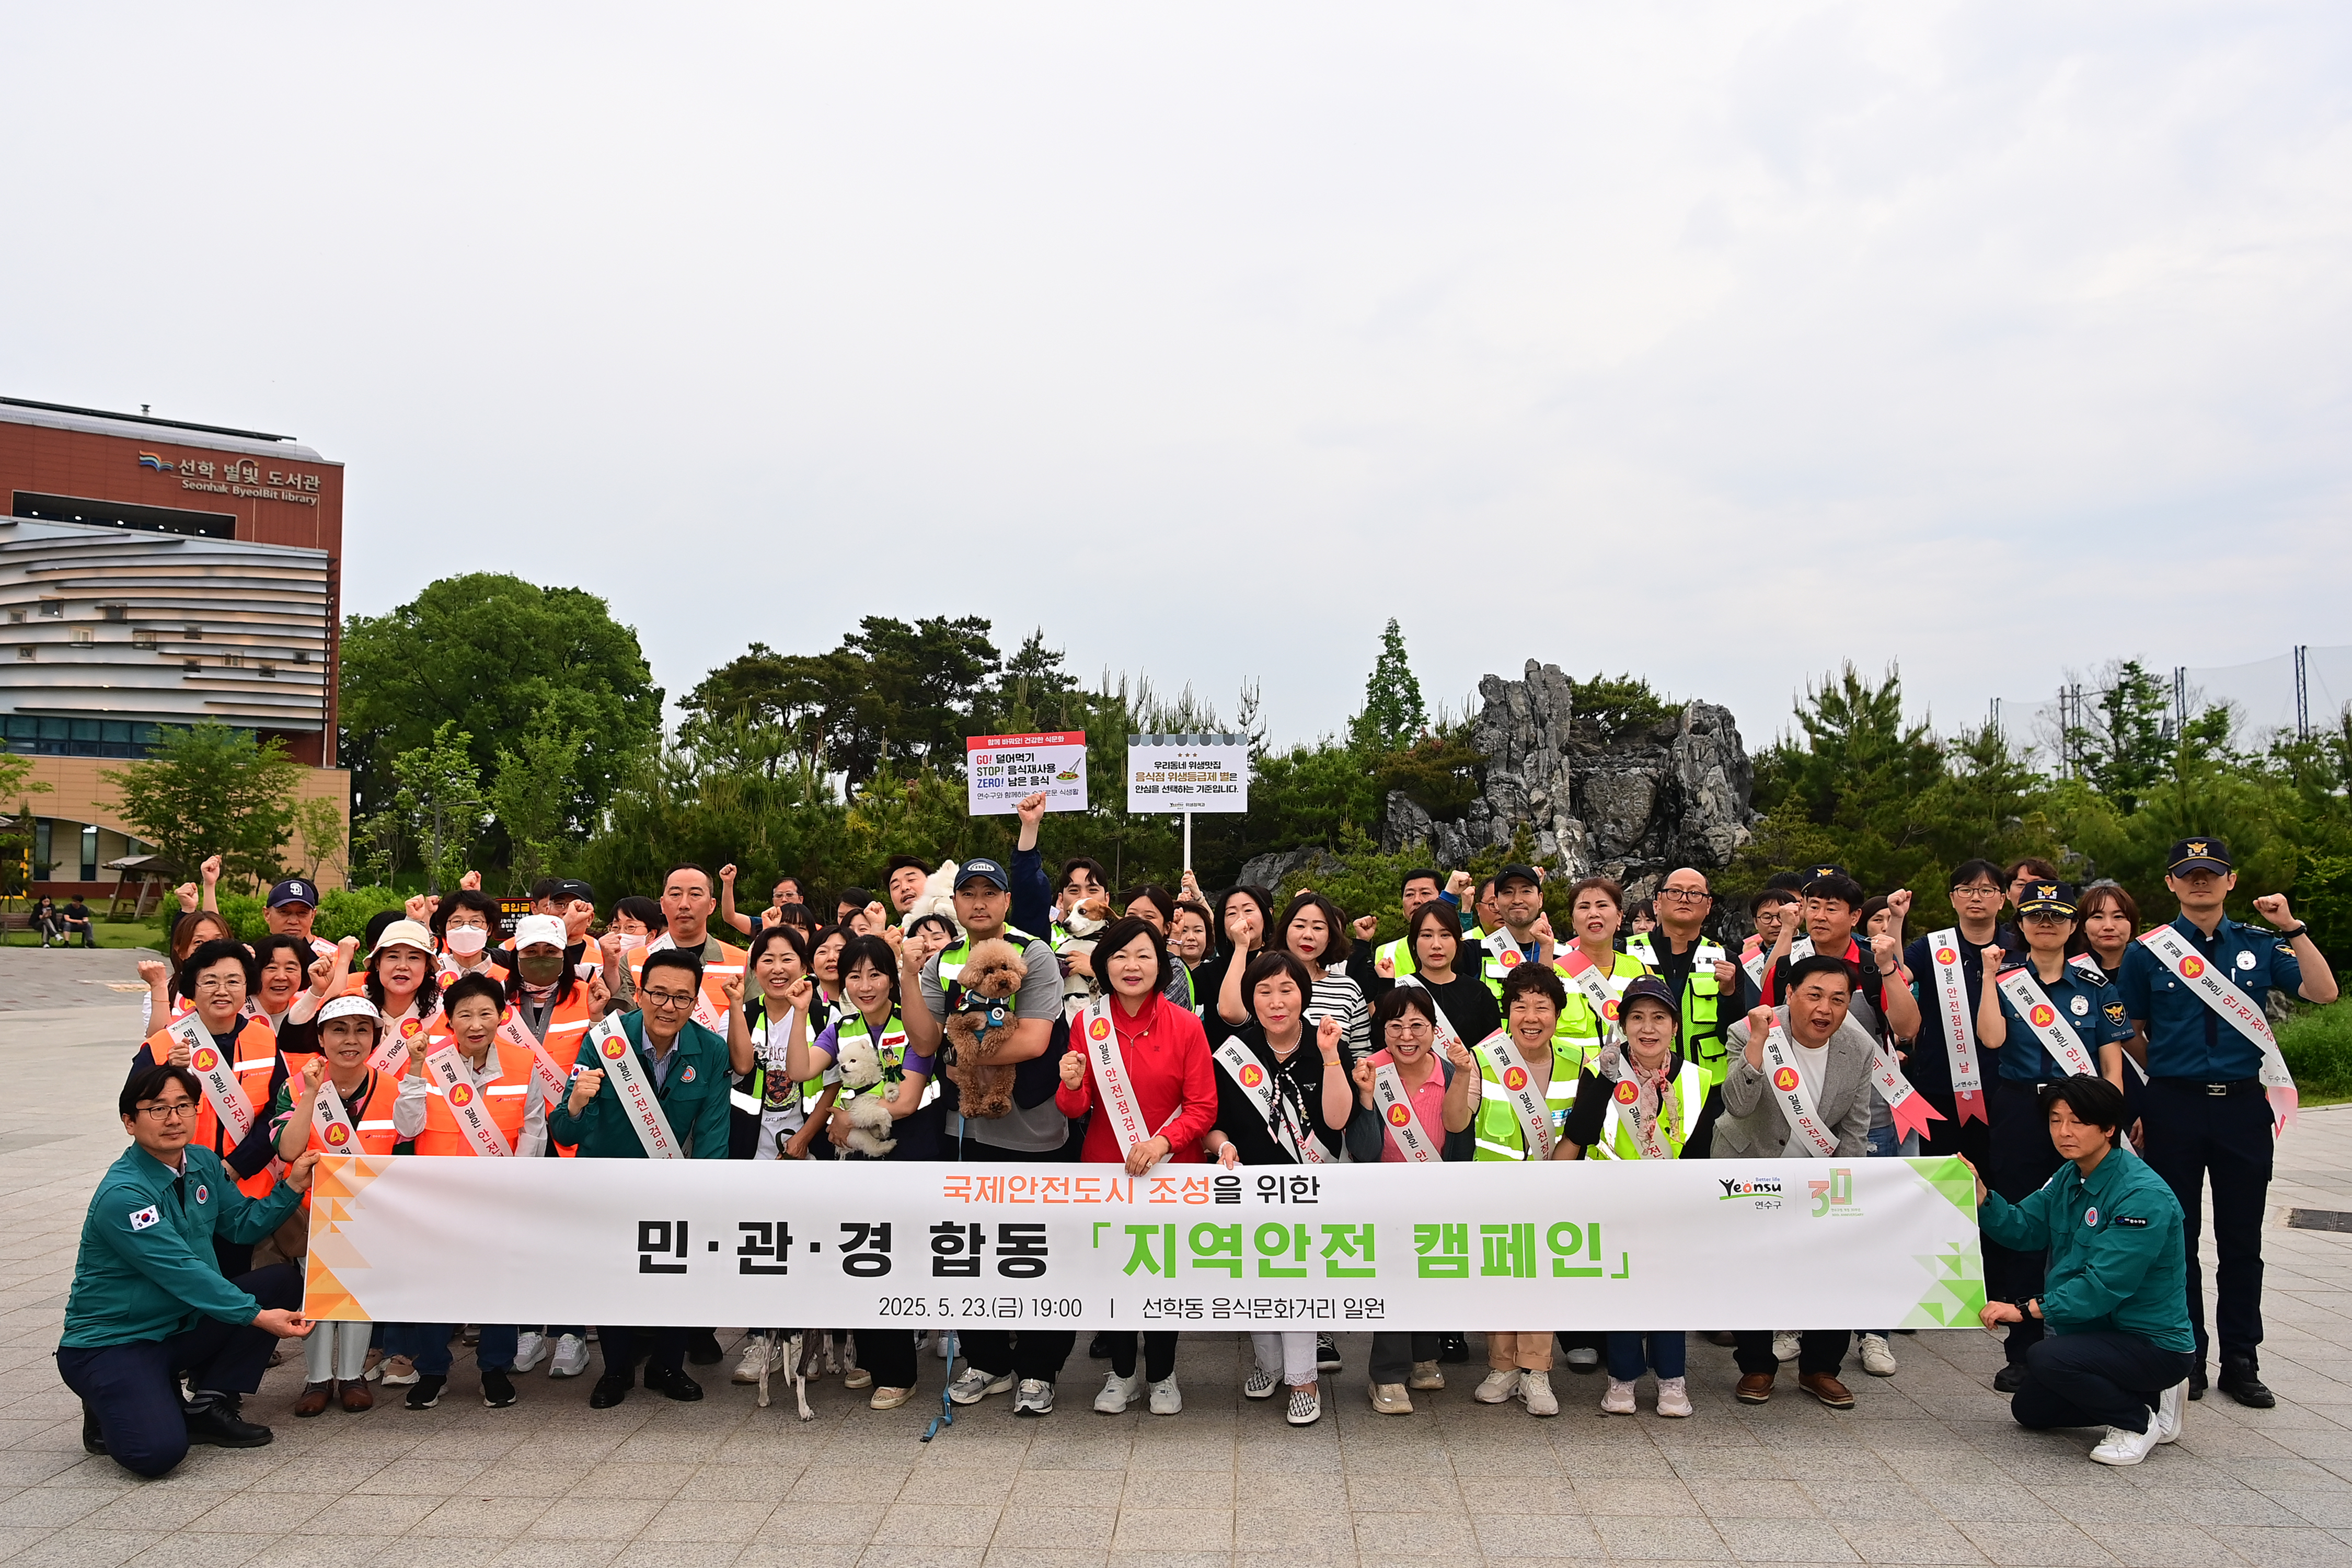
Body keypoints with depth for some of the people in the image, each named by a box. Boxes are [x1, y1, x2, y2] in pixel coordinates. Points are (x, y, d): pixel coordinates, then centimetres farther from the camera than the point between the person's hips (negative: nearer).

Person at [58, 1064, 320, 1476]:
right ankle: (111, 1409, 7)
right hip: (111, 1342, -8)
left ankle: (210, 1404, 0)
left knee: (284, 1280, -8)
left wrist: (291, 1186, -6)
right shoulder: (121, 1195, -24)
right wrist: (258, 1316, -30)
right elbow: (182, 1272, -27)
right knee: (158, 1453, -28)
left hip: (182, 1325, 8)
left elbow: (242, 1225, 11)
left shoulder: (202, 1164, 2)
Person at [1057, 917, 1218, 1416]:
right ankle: (1122, 1373, 29)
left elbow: (1203, 1107, -7)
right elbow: (1076, 1109, 0)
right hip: (1106, 1168, 2)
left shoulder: (1185, 1025, -7)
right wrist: (1072, 1085, -23)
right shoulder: (1089, 1023, -2)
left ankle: (1162, 1375, 28)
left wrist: (1162, 1141, -22)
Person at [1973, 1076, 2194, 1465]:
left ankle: (2137, 1422, -5)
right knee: (2028, 1408, 17)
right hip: (2098, 1329, 9)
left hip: (2157, 1345, -9)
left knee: (2046, 1358, -31)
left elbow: (2104, 1285, -31)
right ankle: (2148, 1398, 23)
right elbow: (2022, 1229, -1)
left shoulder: (2143, 1196, -26)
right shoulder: (2068, 1178, 3)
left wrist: (2026, 1310, -33)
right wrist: (1979, 1194, -18)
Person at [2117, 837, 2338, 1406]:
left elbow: (2323, 992, -6)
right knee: (2178, 1237, 5)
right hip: (2174, 1107, -1)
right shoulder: (2149, 951, 1)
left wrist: (2293, 928, -12)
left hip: (2243, 1104, 2)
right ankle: (2187, 1357, 16)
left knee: (2242, 1240, 8)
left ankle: (2240, 1362, 18)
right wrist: (2132, 1105, 0)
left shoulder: (2260, 945, 7)